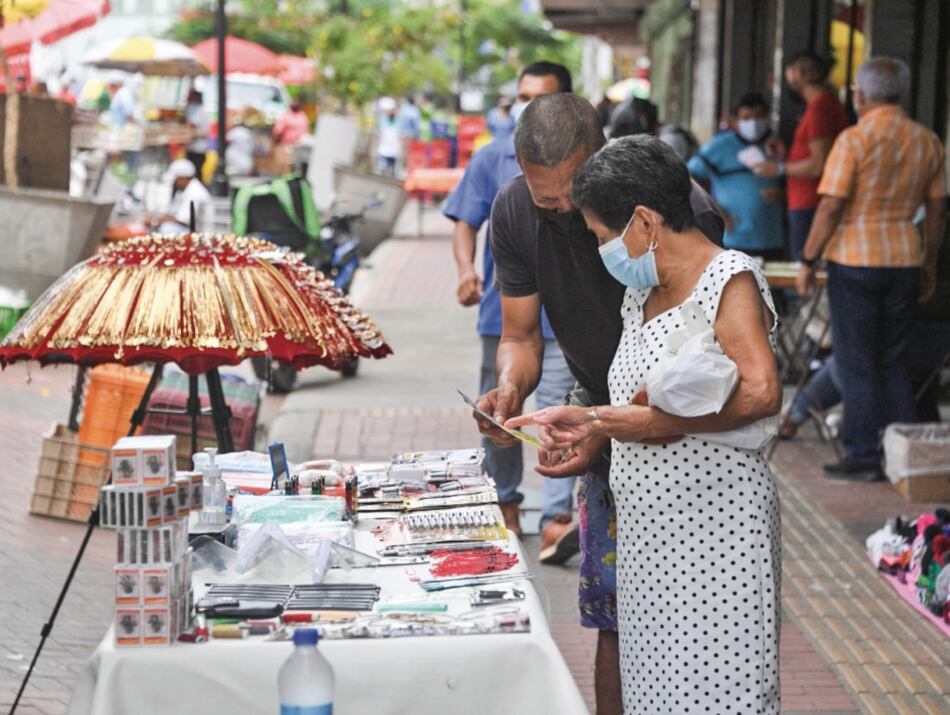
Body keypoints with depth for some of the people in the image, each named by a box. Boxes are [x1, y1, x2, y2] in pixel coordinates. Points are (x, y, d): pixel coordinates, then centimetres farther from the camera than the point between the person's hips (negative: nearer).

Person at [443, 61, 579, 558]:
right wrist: (466, 269, -15)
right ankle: (505, 504, 30)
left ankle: (555, 521, -16)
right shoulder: (492, 157, 4)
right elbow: (465, 222, 3)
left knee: (559, 410, -12)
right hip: (504, 306, 2)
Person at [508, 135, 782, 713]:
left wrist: (662, 422, -18)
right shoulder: (642, 293, 16)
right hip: (648, 535, 8)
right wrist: (589, 422, 11)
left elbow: (761, 394, -24)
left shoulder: (729, 279, -11)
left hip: (715, 530, -8)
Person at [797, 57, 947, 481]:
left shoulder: (854, 139, -11)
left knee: (856, 364, 2)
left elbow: (831, 207, -14)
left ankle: (863, 458, 3)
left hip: (855, 259, -5)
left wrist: (808, 261, -6)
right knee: (894, 363, 13)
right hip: (904, 260, 5)